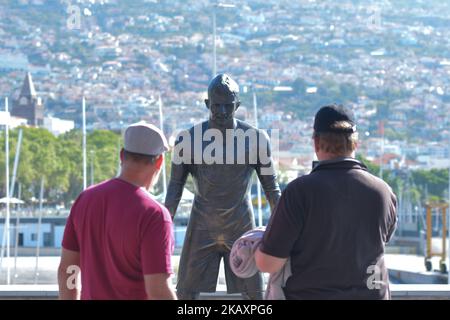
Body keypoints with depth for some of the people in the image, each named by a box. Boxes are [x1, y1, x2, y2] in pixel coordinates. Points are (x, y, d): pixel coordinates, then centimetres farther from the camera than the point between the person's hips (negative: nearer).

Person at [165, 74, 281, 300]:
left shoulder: (256, 139, -6)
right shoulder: (189, 139, -6)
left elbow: (271, 186, 1)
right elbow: (176, 184, 0)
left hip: (242, 230, 0)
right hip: (201, 231, 0)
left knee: (251, 295, 2)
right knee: (188, 294, 1)